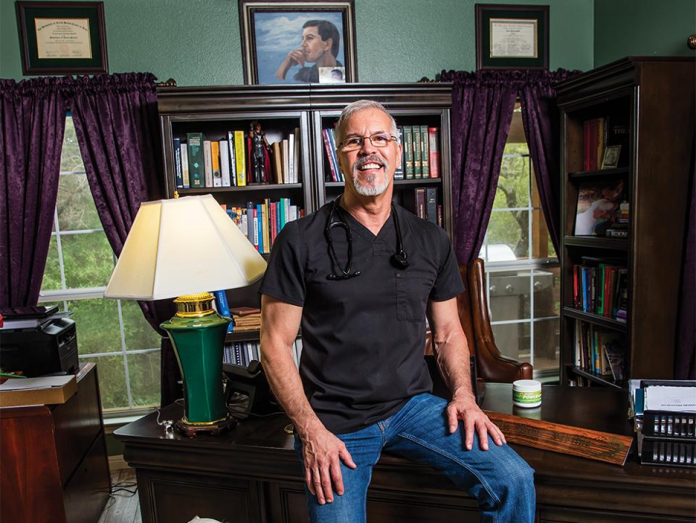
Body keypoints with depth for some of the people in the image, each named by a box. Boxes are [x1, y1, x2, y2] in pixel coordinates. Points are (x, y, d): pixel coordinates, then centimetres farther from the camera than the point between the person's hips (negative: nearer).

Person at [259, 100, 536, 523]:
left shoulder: (431, 241, 5)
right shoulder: (301, 240, -7)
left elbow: (449, 331, 12)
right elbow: (276, 343, -6)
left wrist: (463, 394, -5)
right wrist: (311, 430, -13)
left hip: (413, 405, 3)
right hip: (334, 422, -2)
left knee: (514, 481, -12)